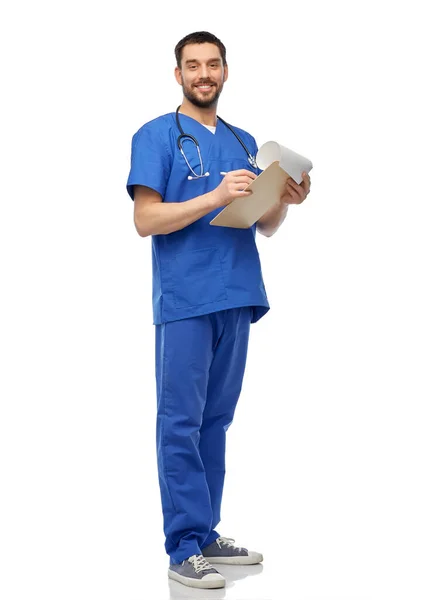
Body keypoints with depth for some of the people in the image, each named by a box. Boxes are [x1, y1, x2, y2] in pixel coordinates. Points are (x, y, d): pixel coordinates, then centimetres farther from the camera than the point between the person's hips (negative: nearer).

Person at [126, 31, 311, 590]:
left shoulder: (243, 141, 18)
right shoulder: (157, 135, 0)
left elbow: (264, 225, 19)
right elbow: (145, 219, -10)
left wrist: (285, 201, -2)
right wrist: (215, 197, -19)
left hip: (237, 299, 6)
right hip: (185, 301, -6)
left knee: (216, 421, 11)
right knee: (181, 423, -4)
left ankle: (207, 534, 18)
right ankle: (185, 549, 0)